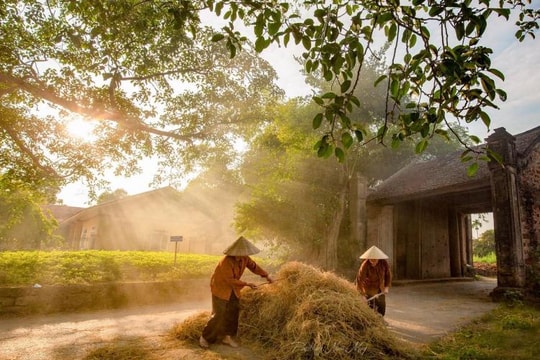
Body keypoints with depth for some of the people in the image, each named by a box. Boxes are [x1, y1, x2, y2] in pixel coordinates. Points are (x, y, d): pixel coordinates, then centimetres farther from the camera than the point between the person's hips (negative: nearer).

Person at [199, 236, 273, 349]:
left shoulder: (244, 258, -12)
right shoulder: (226, 262, -32)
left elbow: (254, 266, 4)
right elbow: (230, 280, -28)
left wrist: (266, 275, -1)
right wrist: (247, 284, -26)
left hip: (233, 289, 7)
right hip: (220, 288, -6)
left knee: (233, 313, 5)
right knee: (219, 315, -5)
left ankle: (227, 336, 22)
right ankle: (205, 337, 13)